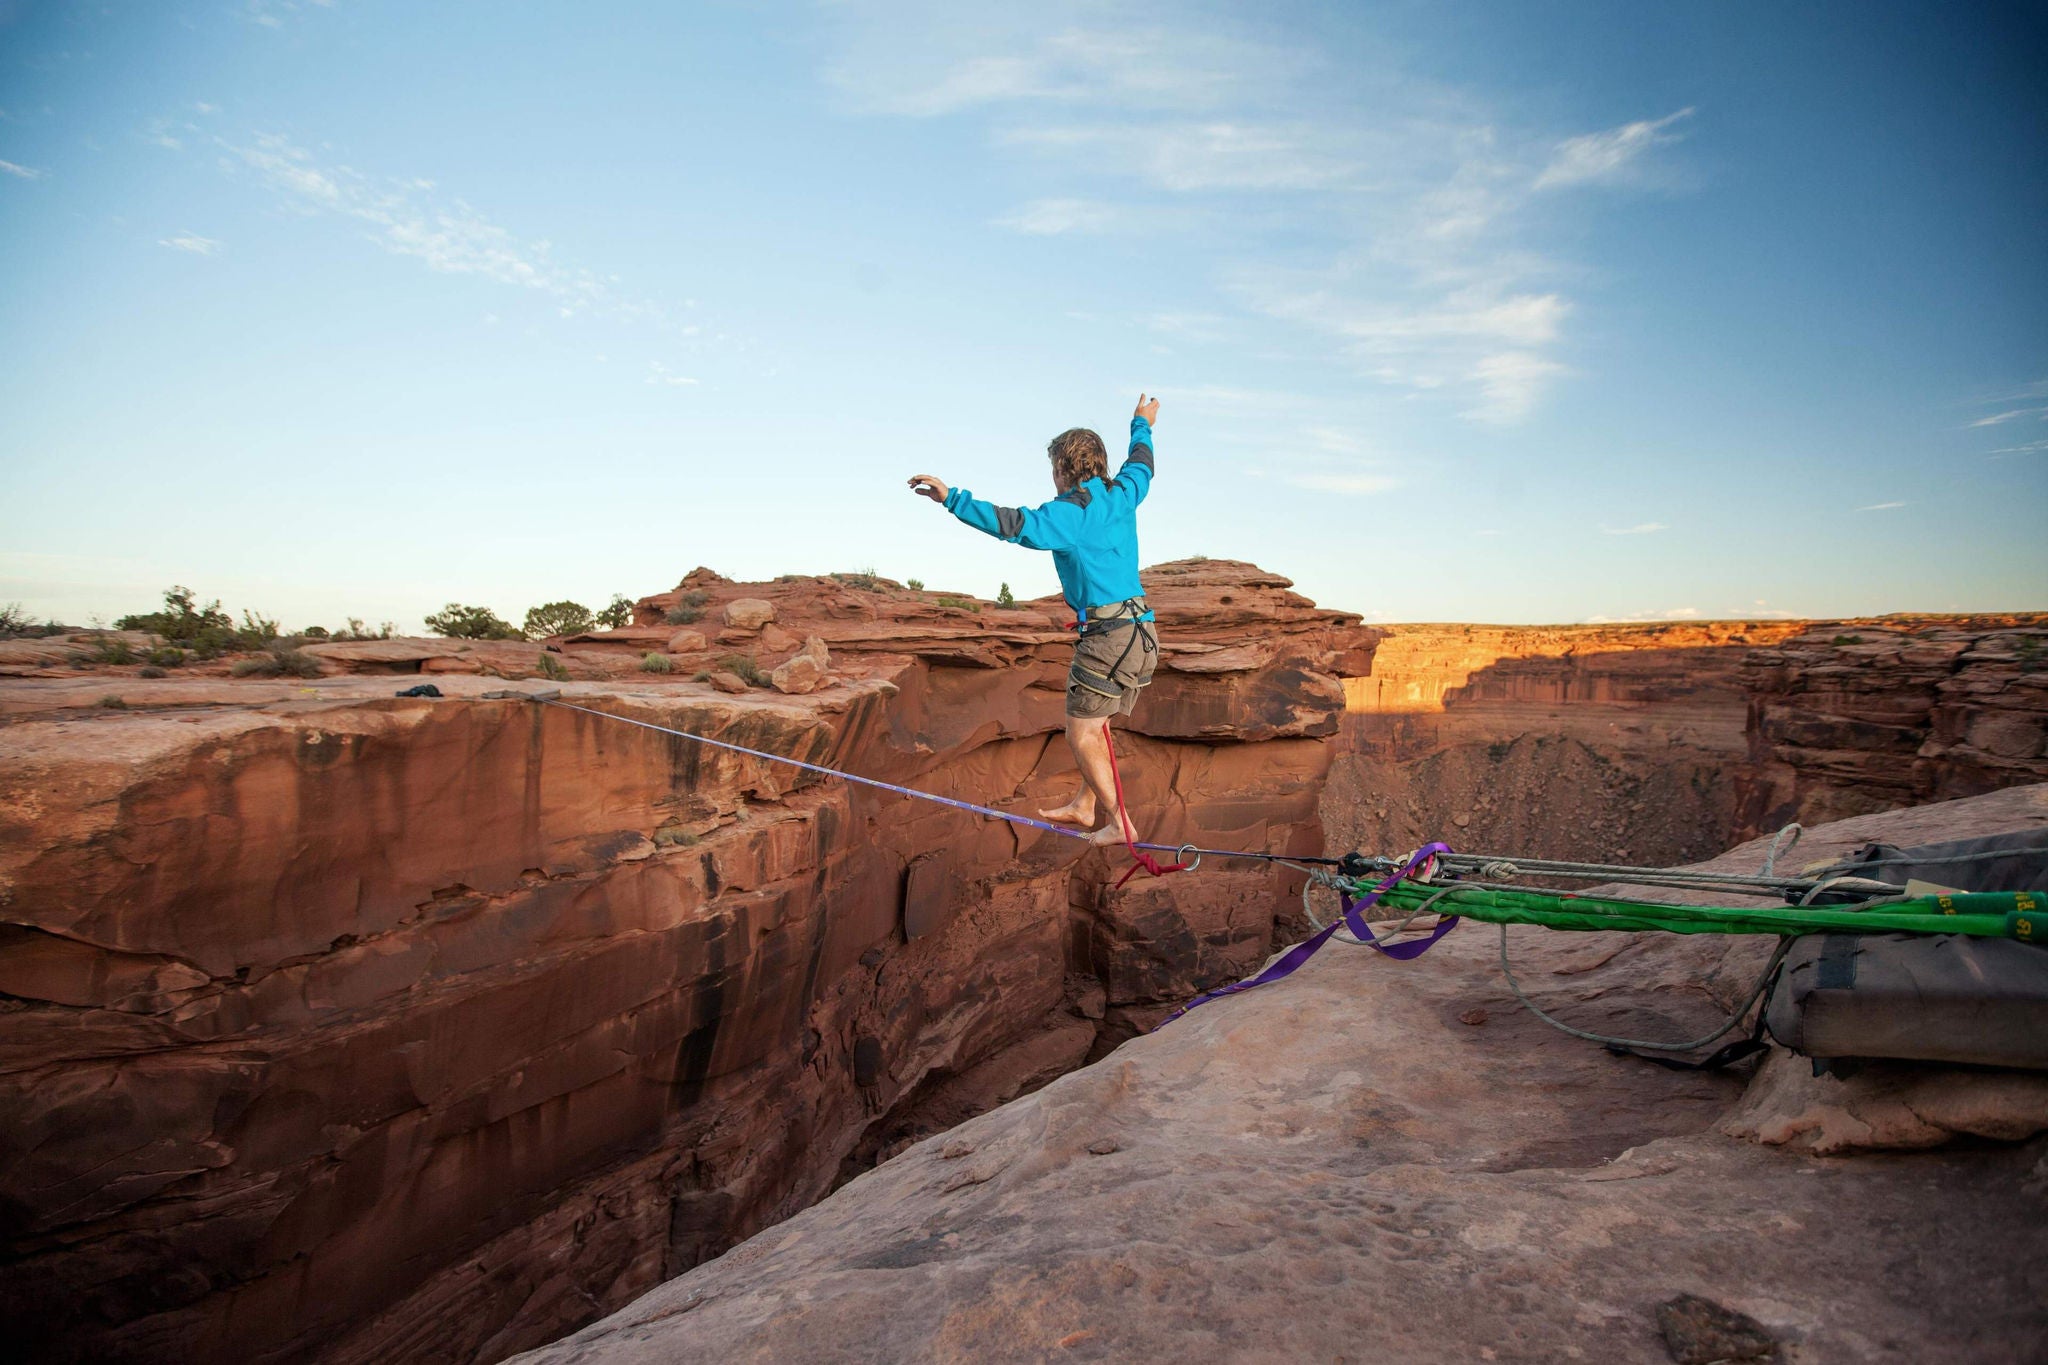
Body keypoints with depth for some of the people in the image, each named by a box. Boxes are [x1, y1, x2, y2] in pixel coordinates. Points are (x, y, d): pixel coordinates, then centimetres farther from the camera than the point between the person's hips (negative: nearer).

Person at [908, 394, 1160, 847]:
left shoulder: (1069, 514, -12)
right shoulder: (1122, 496, 11)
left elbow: (1014, 523, -26)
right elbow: (1142, 466, 32)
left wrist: (952, 498, -27)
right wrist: (1142, 426, 51)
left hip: (1108, 635, -9)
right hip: (1143, 633, 9)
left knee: (1081, 735, 2)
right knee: (1093, 722, 22)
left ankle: (1120, 823, 5)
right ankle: (1084, 806, 32)